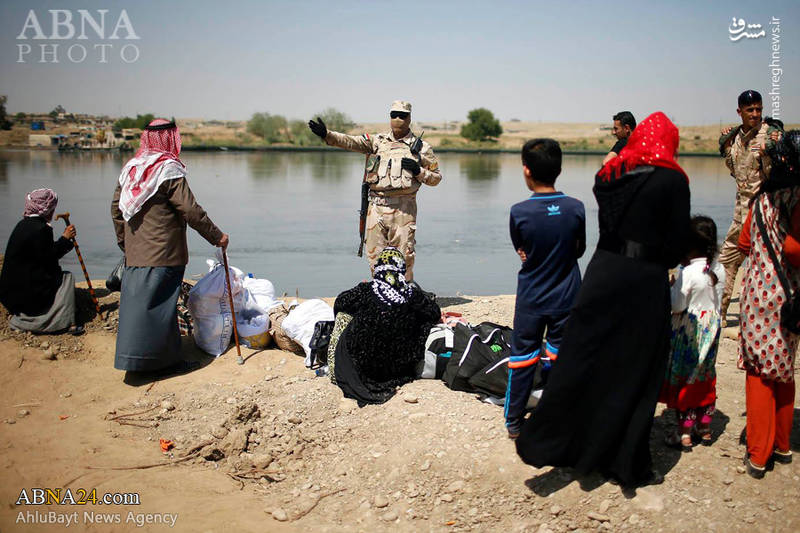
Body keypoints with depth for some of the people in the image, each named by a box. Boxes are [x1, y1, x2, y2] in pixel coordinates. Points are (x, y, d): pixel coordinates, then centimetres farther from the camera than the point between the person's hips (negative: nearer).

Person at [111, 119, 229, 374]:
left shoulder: (130, 169, 10)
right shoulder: (169, 170, -12)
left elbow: (116, 209, 15)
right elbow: (190, 210, -14)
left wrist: (124, 242, 23)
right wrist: (217, 236, -5)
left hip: (135, 253, 7)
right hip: (163, 255, -7)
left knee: (137, 301, 13)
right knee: (157, 304, -2)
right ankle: (160, 360, 5)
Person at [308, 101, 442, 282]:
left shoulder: (421, 147, 7)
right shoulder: (378, 140, 13)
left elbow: (436, 178, 11)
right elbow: (350, 142, 2)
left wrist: (418, 171, -8)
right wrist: (326, 134, -12)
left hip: (403, 208, -3)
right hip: (376, 206, 3)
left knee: (403, 257, -2)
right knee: (375, 256, 6)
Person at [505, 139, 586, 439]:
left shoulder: (519, 212, -14)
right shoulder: (576, 208, -9)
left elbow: (520, 252, -1)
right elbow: (579, 250, 4)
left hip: (530, 300, -1)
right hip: (567, 299, 1)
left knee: (522, 359, 10)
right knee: (559, 359, 12)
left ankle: (513, 422, 20)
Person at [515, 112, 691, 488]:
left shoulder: (609, 175, 7)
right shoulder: (672, 180, -7)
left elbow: (607, 226, 11)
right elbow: (677, 243, -4)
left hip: (603, 273, 4)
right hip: (645, 283, -4)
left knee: (582, 361, 11)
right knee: (635, 373, 7)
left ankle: (542, 442, 14)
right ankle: (628, 465, 19)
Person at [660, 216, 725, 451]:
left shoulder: (687, 273, -22)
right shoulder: (719, 270, -1)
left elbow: (676, 306, -19)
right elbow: (717, 300, 9)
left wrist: (669, 287, -5)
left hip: (688, 331, -6)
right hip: (711, 328, 6)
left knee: (684, 379, 4)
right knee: (705, 378, 16)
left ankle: (684, 432, 8)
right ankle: (704, 428, 27)